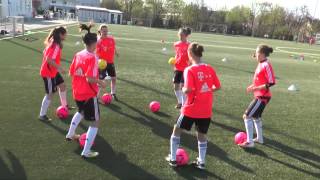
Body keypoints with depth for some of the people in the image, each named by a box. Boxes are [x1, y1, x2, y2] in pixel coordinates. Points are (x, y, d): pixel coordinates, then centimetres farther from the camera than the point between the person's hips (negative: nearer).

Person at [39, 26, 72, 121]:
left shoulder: (52, 43, 4)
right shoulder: (56, 46, -24)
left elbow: (45, 54, 12)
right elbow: (49, 60, -32)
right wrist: (59, 68, -29)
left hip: (53, 71, 10)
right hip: (48, 73, -10)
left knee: (62, 85, 21)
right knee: (50, 93, -2)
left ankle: (64, 105, 38)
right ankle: (42, 115, 9)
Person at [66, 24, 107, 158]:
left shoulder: (78, 55, 2)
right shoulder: (92, 57, -19)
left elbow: (71, 73, 7)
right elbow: (90, 79, -25)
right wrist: (100, 82, -9)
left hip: (77, 92, 8)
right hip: (89, 94, -8)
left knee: (81, 112, 37)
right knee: (95, 122, 5)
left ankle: (70, 134, 50)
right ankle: (86, 152, 5)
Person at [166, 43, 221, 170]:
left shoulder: (190, 70, -15)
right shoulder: (210, 69, 1)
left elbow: (188, 90, -23)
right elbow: (218, 87, 6)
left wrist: (183, 89, -3)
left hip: (191, 110, -4)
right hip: (206, 111, 5)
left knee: (177, 130, 16)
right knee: (201, 135, 21)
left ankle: (173, 159, 24)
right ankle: (201, 162, 27)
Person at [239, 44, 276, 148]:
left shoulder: (266, 65, -20)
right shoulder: (261, 64, 8)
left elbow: (271, 83, -23)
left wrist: (255, 89, -23)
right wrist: (253, 86, 6)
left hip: (262, 97, -10)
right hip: (259, 96, 10)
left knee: (247, 116, -8)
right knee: (256, 116, 22)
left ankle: (249, 142, -1)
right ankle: (259, 138, 38)